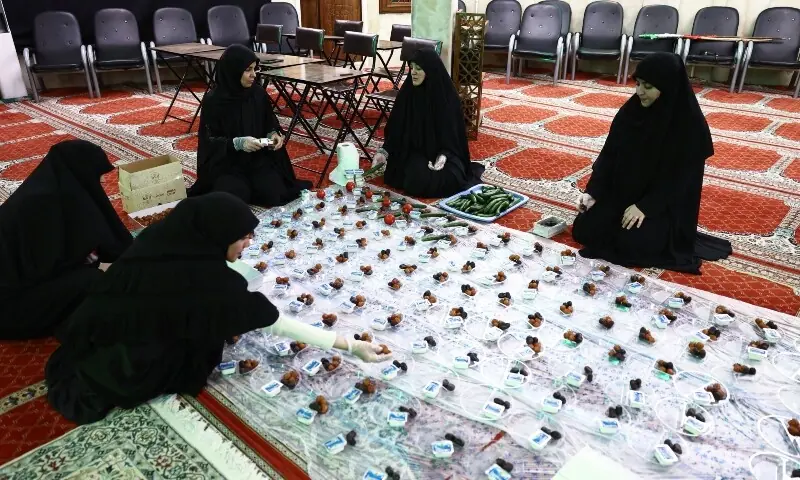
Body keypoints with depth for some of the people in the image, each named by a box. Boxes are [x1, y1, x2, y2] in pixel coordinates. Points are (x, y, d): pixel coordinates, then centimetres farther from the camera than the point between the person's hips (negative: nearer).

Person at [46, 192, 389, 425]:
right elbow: (277, 323, -23)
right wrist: (351, 346, -18)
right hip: (128, 373, -6)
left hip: (92, 341, 6)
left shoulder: (165, 237, -8)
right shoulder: (210, 279, -27)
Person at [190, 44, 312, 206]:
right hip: (227, 162, -3)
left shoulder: (259, 93, -2)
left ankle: (251, 184, 12)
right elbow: (208, 140, -12)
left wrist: (274, 135, -11)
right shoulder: (213, 100, -13)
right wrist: (237, 143, -28)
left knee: (273, 195, -18)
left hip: (259, 158, 3)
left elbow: (270, 123, 12)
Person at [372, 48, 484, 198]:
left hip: (444, 152, 0)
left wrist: (444, 155, -27)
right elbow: (395, 128, -1)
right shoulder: (407, 92, -6)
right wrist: (384, 151, -16)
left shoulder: (448, 96, -12)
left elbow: (453, 132, -9)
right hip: (415, 153, 1)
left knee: (451, 181, -27)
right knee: (419, 181, -29)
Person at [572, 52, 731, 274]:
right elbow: (609, 154, -2)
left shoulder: (691, 124, -17)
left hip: (665, 204, -4)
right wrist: (593, 192, -14)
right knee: (583, 230, -13)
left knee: (632, 243, -26)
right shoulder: (630, 111, -4)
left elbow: (681, 178, -15)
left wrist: (646, 206, -23)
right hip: (621, 193, 4)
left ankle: (657, 229, 7)